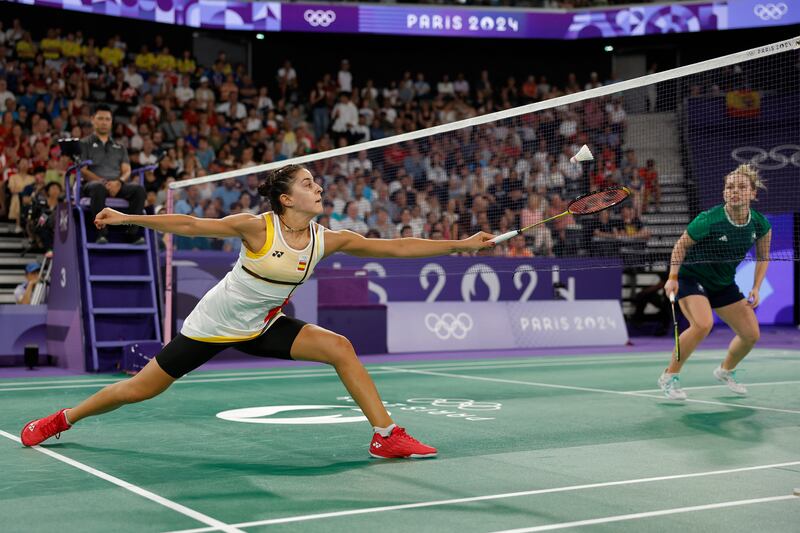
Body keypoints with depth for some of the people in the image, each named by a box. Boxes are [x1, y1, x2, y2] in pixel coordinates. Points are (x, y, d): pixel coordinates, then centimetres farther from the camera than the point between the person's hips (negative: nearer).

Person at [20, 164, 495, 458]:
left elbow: (394, 247, -9)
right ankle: (63, 419, 28)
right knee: (142, 389, 3)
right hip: (215, 323, -4)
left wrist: (460, 245, -10)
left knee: (340, 348, -15)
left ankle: (386, 436, -11)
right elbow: (191, 225, -17)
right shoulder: (257, 227, -22)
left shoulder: (327, 239, -10)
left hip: (263, 326, 4)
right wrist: (127, 218, -20)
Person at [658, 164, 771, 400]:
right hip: (691, 277, -6)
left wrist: (756, 288, -4)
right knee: (703, 324, -31)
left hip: (724, 284, 6)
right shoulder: (709, 220, -26)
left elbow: (763, 257, 7)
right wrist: (672, 277, -19)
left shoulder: (760, 224, -11)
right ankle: (669, 377, -13)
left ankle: (726, 370, 35)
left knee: (751, 334, 4)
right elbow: (681, 245, -11)